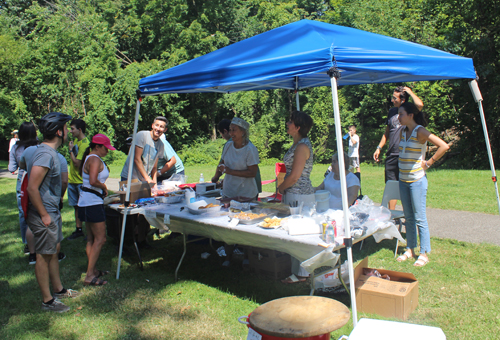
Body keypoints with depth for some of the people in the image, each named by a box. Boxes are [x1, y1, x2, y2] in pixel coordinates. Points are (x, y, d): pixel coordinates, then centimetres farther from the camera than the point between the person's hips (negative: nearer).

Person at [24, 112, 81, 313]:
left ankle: (58, 289, 34)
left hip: (52, 213, 10)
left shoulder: (50, 152, 9)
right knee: (44, 256, 2)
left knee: (53, 251, 19)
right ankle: (47, 300, 15)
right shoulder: (45, 155, -23)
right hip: (44, 215, -10)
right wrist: (44, 215, -20)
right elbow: (32, 188, -26)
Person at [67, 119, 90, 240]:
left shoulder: (84, 144, -18)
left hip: (81, 181, -9)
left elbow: (77, 163, -22)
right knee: (76, 206, 14)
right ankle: (79, 230, 24)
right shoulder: (75, 140, 10)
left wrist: (71, 150, -11)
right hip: (72, 180, 9)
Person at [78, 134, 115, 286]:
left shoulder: (89, 158, 16)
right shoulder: (95, 160, -15)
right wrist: (104, 187, -10)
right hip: (93, 202, -11)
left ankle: (92, 270, 24)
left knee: (91, 239, 16)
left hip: (86, 202, 11)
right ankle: (89, 276, -6)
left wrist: (102, 188, 10)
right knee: (100, 239, -7)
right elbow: (93, 181, -27)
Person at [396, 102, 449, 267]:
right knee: (408, 217, 13)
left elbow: (444, 146, -21)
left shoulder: (420, 131, -14)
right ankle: (410, 249, 23)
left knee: (419, 218, -2)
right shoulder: (403, 131, 8)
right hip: (403, 180, 7)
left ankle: (424, 254, 8)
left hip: (417, 180, -7)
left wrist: (428, 162, -15)